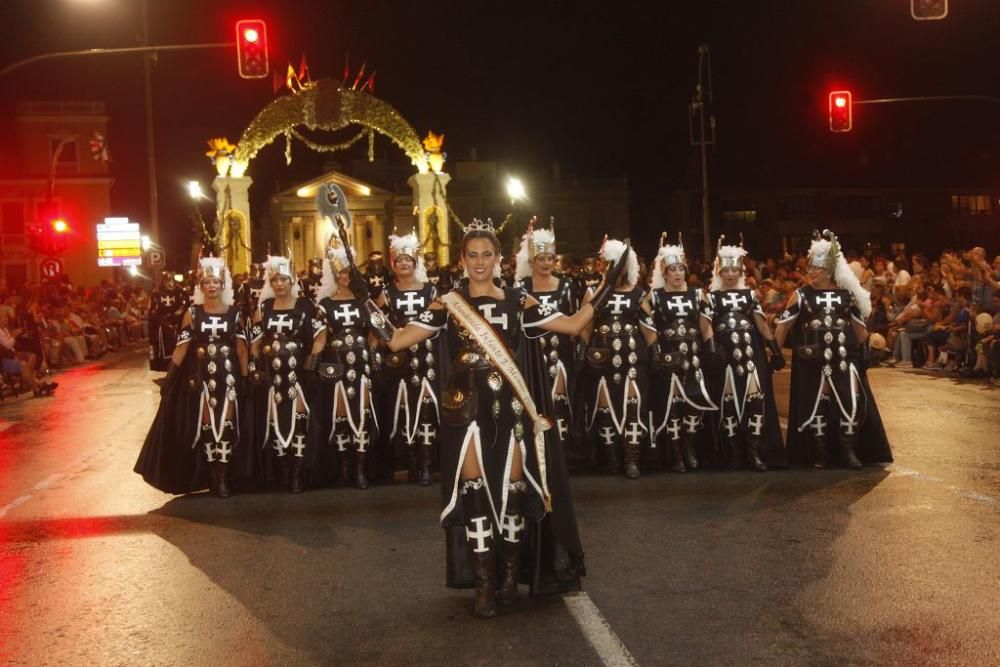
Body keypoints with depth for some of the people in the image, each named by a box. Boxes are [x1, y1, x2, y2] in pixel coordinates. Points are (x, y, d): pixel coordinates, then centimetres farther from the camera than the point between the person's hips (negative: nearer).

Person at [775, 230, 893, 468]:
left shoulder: (846, 294, 5)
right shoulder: (801, 295, 0)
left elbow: (859, 324, 14)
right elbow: (783, 325, 0)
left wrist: (866, 349, 11)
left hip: (844, 356, 1)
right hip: (813, 359, -1)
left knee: (853, 400, -6)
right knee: (816, 402, 3)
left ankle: (848, 449, 7)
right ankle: (820, 452, 14)